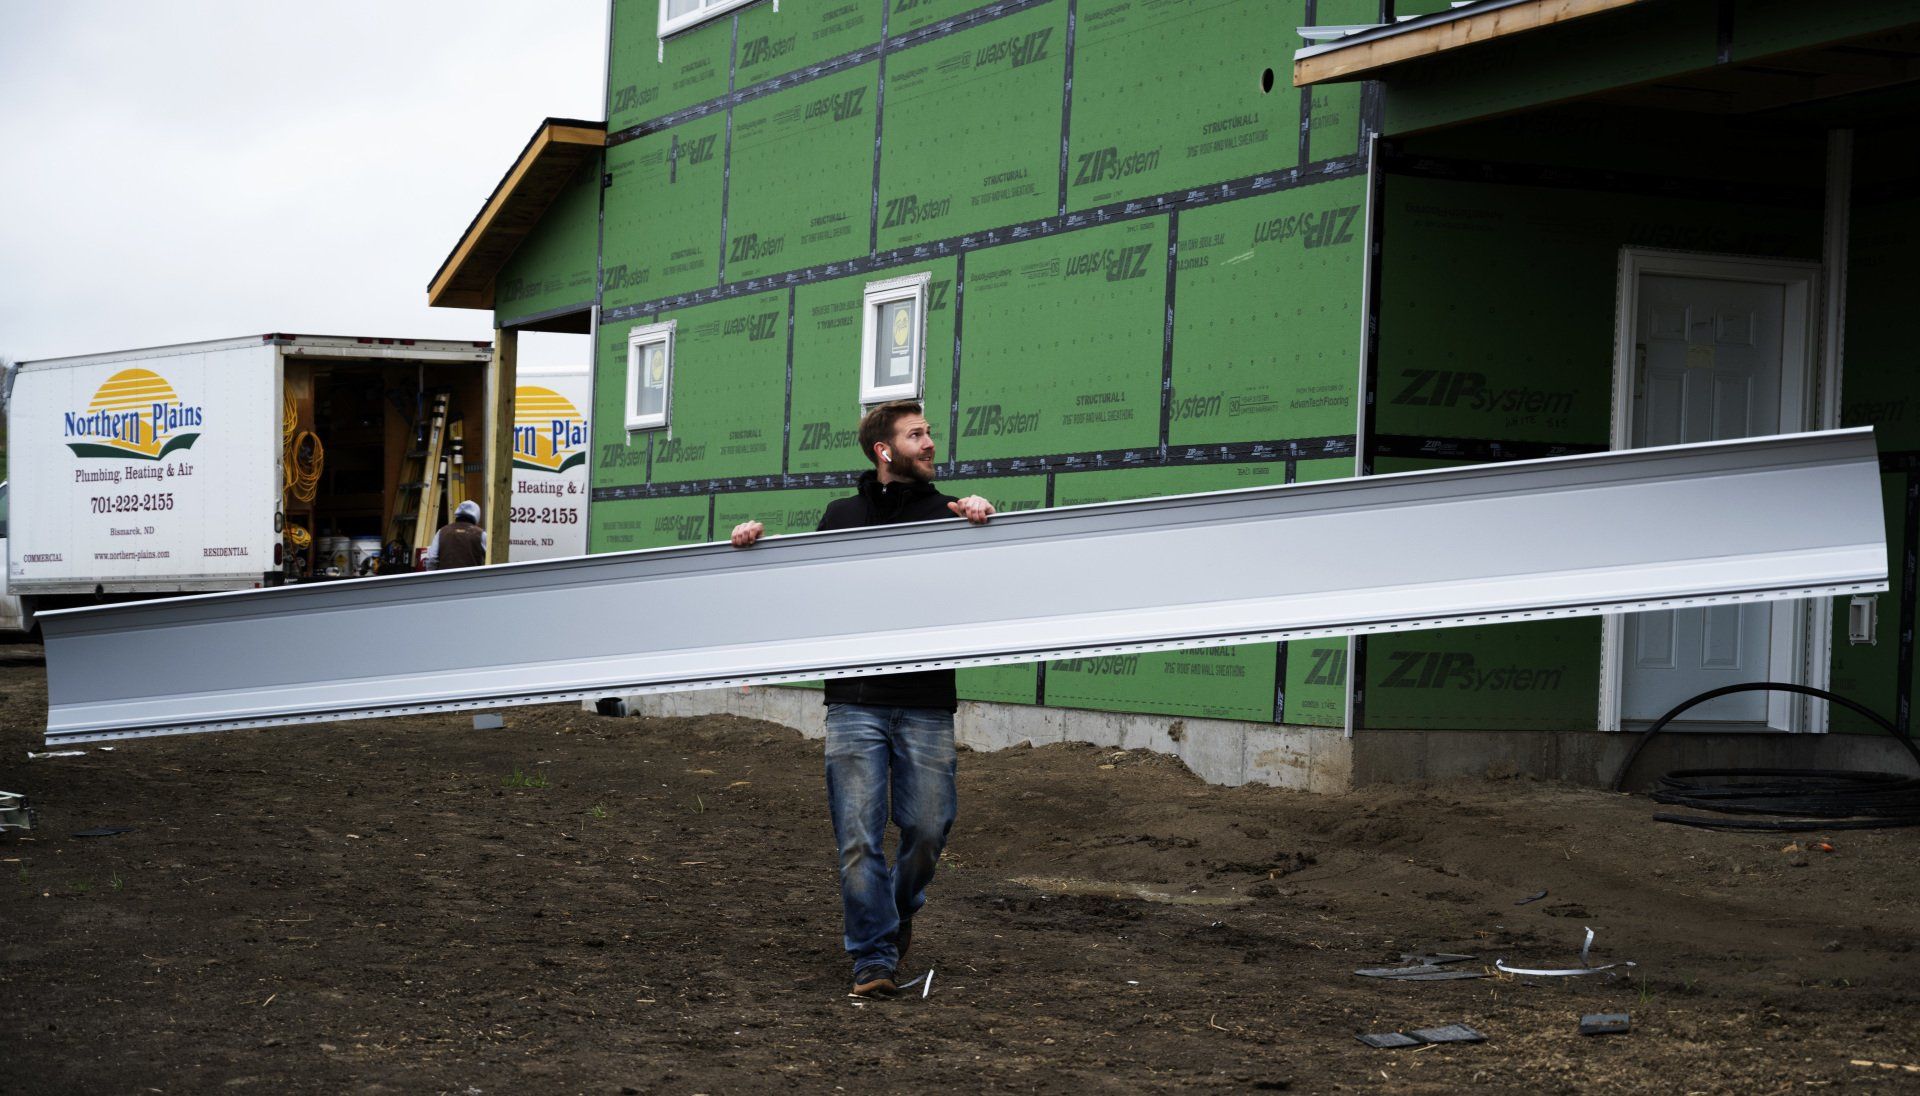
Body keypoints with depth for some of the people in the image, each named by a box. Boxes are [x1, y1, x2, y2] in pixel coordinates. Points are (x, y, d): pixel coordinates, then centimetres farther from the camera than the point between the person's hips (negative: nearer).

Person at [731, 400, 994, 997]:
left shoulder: (948, 513, 9)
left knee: (927, 828, 3)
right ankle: (873, 957, 2)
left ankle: (901, 911, 32)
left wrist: (981, 520, -16)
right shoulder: (841, 515, 13)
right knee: (859, 836, -5)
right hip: (855, 702, 0)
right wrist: (758, 538, 7)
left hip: (927, 706, 0)